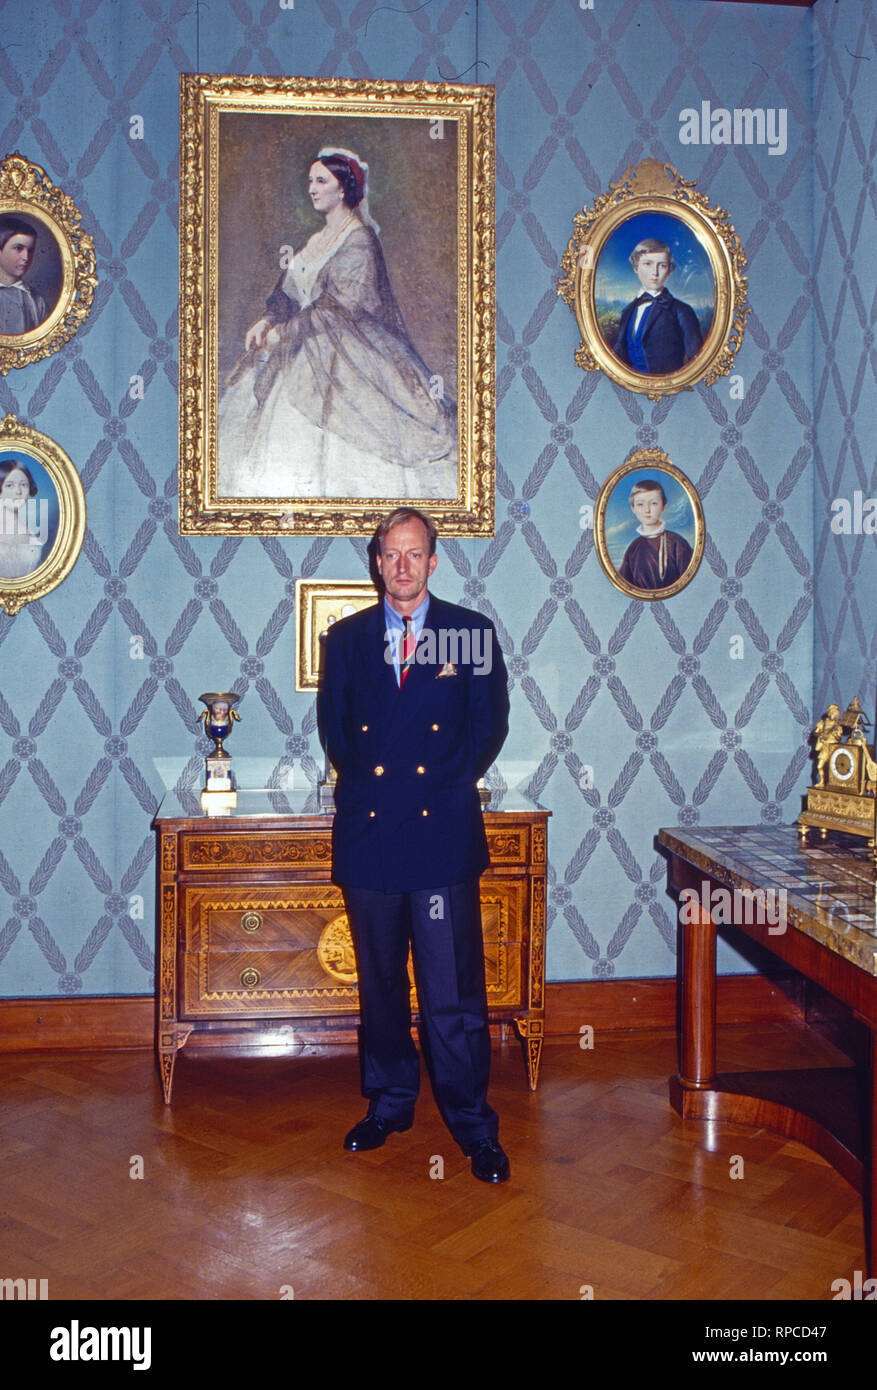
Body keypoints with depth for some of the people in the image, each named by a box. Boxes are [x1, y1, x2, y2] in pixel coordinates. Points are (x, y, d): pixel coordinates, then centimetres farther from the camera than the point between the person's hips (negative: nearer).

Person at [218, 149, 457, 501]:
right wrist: (267, 321, -6)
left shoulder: (360, 241, -9)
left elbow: (342, 306, -17)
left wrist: (284, 331, -14)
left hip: (346, 355, -8)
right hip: (306, 351, 8)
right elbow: (289, 291, 16)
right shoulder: (317, 240, 17)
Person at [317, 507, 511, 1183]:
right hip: (368, 830, 3)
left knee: (454, 988, -3)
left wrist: (448, 781, -2)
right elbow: (333, 726, 14)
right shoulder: (347, 637, 12)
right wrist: (367, 774, 2)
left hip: (444, 830, -2)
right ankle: (389, 1102, 28)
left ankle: (473, 1122, 9)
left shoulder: (472, 632, 6)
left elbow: (491, 723, 5)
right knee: (380, 981, 12)